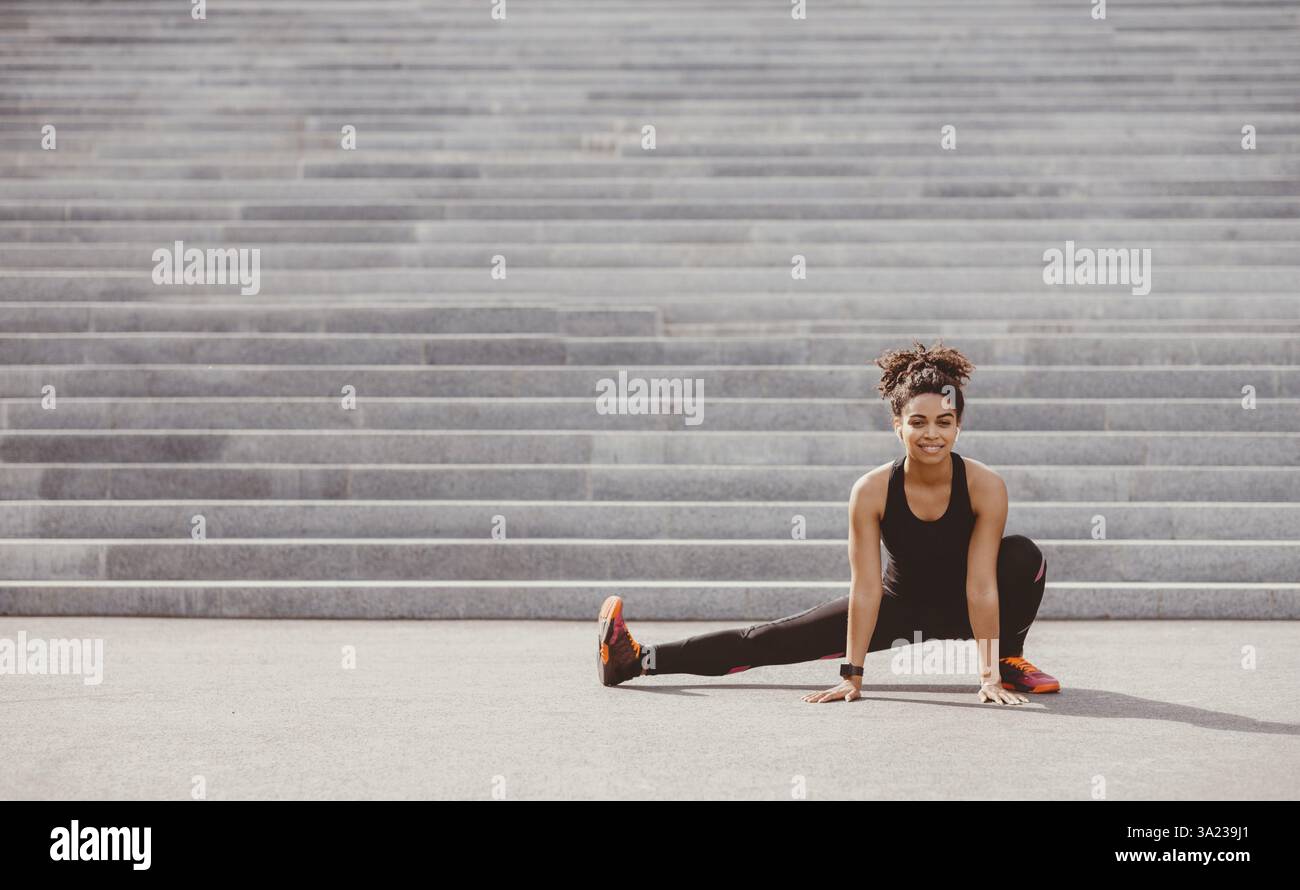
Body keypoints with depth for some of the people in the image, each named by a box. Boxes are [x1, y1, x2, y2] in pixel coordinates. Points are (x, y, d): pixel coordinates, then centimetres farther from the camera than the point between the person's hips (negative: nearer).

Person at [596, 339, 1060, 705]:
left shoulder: (986, 486, -27)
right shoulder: (872, 491, -25)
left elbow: (981, 585, -25)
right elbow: (866, 588, -24)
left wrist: (988, 676, -29)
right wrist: (852, 675, -25)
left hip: (962, 605, 0)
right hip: (901, 603, 0)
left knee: (1024, 556, -30)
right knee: (777, 639, -7)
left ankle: (1008, 663, -5)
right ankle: (637, 660, -7)